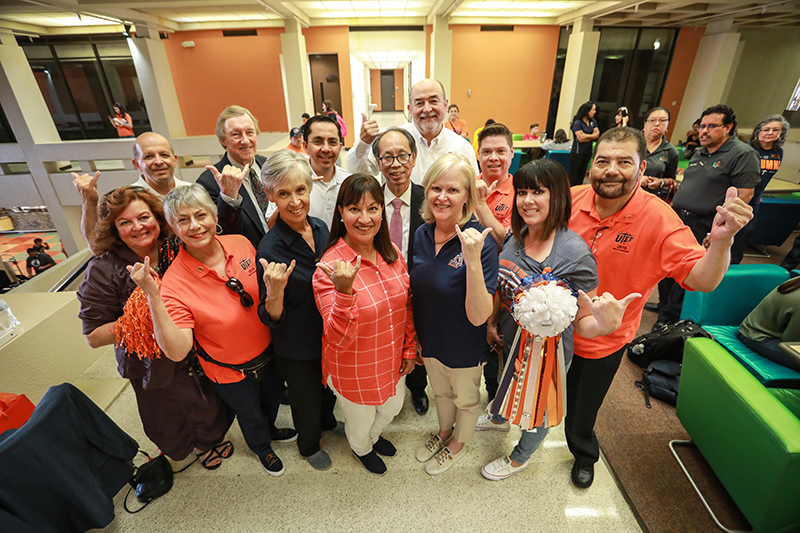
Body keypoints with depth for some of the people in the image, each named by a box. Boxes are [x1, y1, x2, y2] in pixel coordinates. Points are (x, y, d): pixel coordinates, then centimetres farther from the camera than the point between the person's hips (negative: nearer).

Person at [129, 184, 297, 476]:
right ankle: (261, 447, 60)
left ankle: (270, 430, 67)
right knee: (250, 415, 25)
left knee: (272, 399, 31)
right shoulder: (174, 282, -27)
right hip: (230, 372, -4)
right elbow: (177, 351, -34)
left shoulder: (240, 243, -15)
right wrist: (153, 297, -41)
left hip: (267, 352, 4)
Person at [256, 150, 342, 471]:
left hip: (329, 334, 6)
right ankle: (309, 445, 53)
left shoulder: (320, 228, -8)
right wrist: (275, 292, -40)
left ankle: (327, 422, 63)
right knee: (306, 399, 21)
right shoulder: (270, 249, -28)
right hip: (297, 349, -5)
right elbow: (271, 319, -22)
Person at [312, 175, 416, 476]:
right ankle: (362, 449, 63)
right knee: (360, 421, 25)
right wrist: (344, 291, -45)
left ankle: (375, 435, 67)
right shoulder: (330, 267, -28)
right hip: (353, 371, -5)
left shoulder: (392, 253, -10)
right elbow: (338, 338, -30)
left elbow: (406, 305, 2)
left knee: (392, 408, 31)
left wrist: (409, 349, 6)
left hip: (392, 361, 5)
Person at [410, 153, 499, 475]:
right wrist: (413, 337, 10)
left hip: (464, 346, -5)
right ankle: (444, 432, 60)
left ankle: (458, 443, 54)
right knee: (441, 391, 30)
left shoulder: (479, 243, -27)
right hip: (429, 339, 5)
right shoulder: (422, 235, -10)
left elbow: (478, 316, -31)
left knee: (466, 398, 24)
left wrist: (473, 261, -42)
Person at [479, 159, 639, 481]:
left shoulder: (575, 254, -28)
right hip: (510, 343, 6)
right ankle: (499, 419, 67)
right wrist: (491, 322, 8)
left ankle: (520, 458, 53)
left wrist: (606, 324, -44)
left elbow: (583, 323, -24)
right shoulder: (517, 237, -9)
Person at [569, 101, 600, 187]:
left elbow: (597, 134, 2)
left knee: (582, 173, 11)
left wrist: (587, 136, -15)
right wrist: (592, 136, -5)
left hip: (588, 151, 7)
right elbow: (581, 139, -18)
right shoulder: (577, 123, -13)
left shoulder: (593, 121, 8)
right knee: (574, 173, -3)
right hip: (578, 151, -7)